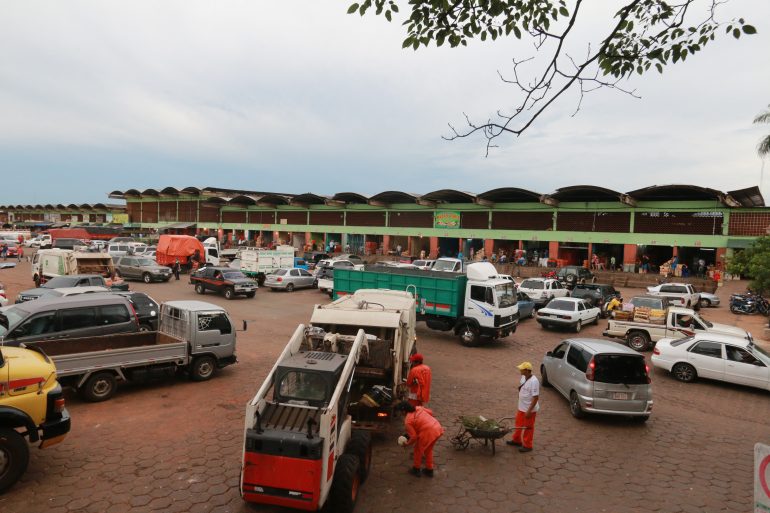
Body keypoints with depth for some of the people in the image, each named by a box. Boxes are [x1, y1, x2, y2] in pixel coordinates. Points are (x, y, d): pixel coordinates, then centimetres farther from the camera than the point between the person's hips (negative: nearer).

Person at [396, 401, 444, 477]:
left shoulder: (407, 421, -6)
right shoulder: (418, 408, 12)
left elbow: (414, 436, -7)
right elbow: (430, 412, 20)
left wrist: (407, 444, 10)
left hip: (428, 433, -7)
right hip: (438, 428, 7)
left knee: (418, 450, 19)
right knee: (428, 450, 28)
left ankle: (416, 470, 34)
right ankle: (429, 470, 38)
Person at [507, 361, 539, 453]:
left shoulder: (533, 381, -28)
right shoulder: (523, 377, -1)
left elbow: (535, 398, -26)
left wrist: (529, 411, -24)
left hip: (529, 409, -9)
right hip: (521, 407, 9)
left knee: (528, 428, 7)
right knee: (519, 424, 22)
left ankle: (527, 445, 22)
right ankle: (517, 440, 39)